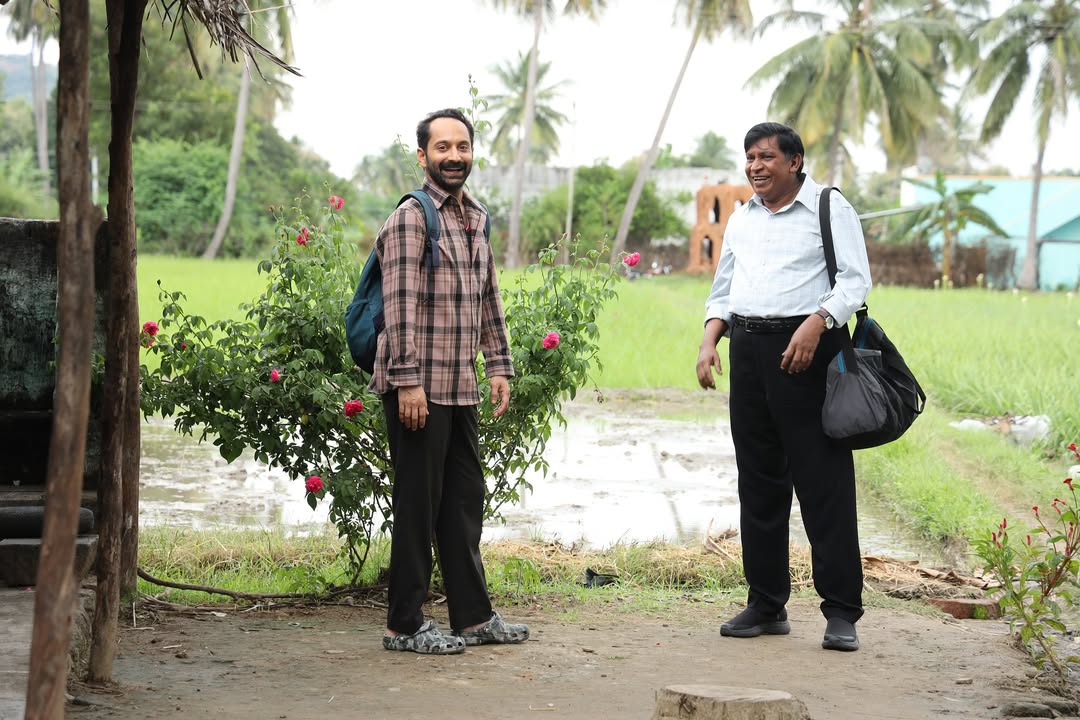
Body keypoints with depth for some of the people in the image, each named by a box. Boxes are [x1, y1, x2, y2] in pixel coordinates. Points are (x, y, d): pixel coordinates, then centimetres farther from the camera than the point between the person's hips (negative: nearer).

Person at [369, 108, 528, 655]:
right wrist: (409, 381, -21)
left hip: (461, 388, 8)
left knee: (465, 501, 13)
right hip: (418, 388, -8)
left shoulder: (475, 219, 16)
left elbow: (488, 300, 21)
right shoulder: (410, 219, -10)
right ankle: (405, 625, 7)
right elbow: (401, 307, -16)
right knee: (418, 505, -2)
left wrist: (498, 365, 15)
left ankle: (472, 616, 21)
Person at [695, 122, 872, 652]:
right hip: (747, 351, 6)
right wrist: (708, 341, 6)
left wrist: (816, 324, -23)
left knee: (823, 482, -8)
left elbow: (855, 280, -7)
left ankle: (842, 612, -4)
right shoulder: (741, 219, 19)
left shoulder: (829, 208, 0)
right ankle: (766, 605, 17)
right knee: (758, 483, 9)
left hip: (806, 350, -6)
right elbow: (723, 290, 23)